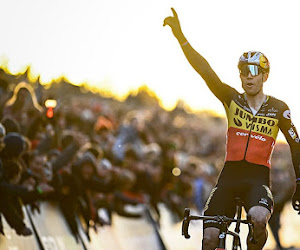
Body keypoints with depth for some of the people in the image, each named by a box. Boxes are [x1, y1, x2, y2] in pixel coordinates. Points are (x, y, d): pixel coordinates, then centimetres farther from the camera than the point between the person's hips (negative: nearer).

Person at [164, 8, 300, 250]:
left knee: (258, 218, -35)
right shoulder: (232, 99, 4)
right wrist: (181, 37, -18)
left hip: (258, 178, -2)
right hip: (229, 176, 2)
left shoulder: (278, 109, 2)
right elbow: (205, 71, -7)